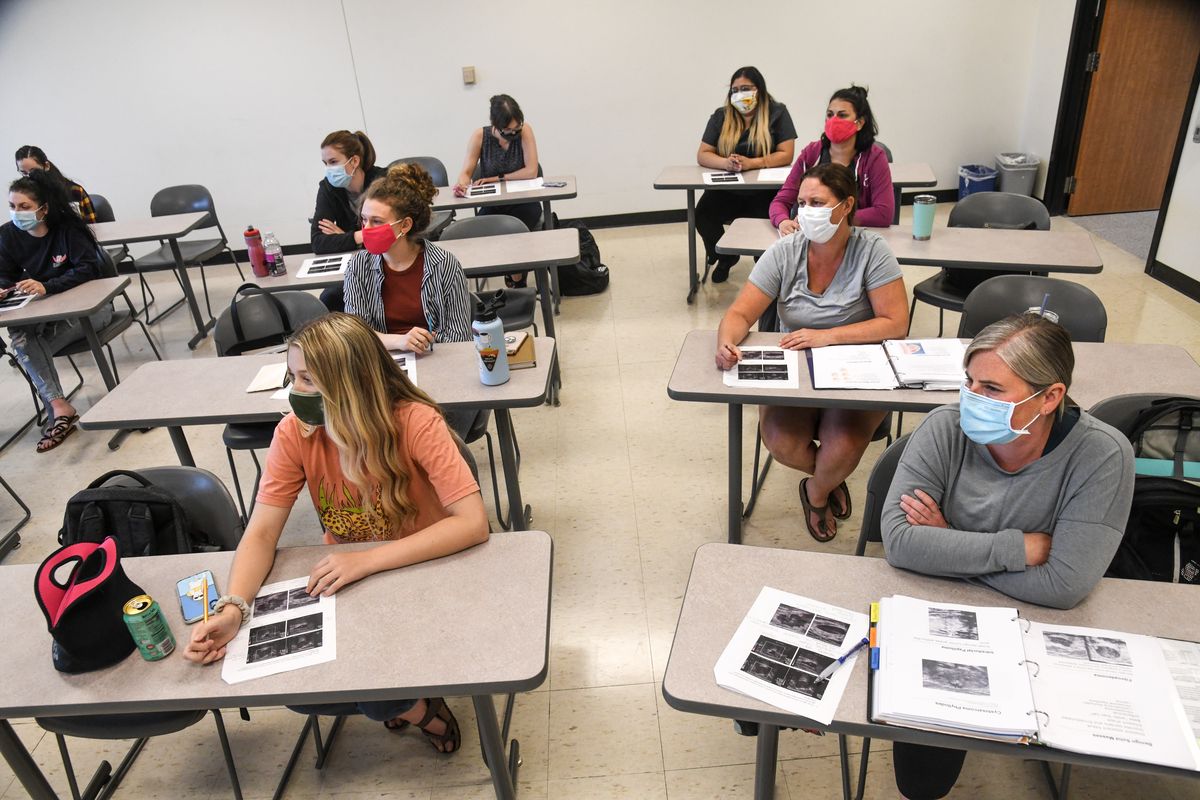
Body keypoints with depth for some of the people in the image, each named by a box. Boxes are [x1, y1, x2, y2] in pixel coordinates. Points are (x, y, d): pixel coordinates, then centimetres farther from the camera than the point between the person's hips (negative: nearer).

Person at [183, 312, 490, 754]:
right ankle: (405, 705, 17)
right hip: (345, 583, 5)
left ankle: (418, 708, 14)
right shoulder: (294, 434, -14)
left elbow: (473, 523, -33)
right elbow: (262, 534, -13)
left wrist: (368, 559, -39)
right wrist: (231, 607, -32)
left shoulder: (415, 423, -27)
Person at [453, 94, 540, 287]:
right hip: (492, 205, 2)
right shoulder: (479, 137, -6)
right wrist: (461, 185, -29)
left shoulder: (525, 130, -8)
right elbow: (466, 172, -5)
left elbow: (531, 171, -15)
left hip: (523, 202, -1)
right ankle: (517, 275, -3)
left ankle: (516, 277, 2)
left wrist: (497, 178, -15)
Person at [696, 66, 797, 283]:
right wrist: (726, 163, -22)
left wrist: (751, 163, -24)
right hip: (727, 190, 3)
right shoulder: (721, 116, 6)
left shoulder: (777, 113, -1)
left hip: (765, 190, -2)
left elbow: (786, 155, -8)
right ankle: (725, 256, 6)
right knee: (702, 215, -25)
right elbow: (702, 155, 1)